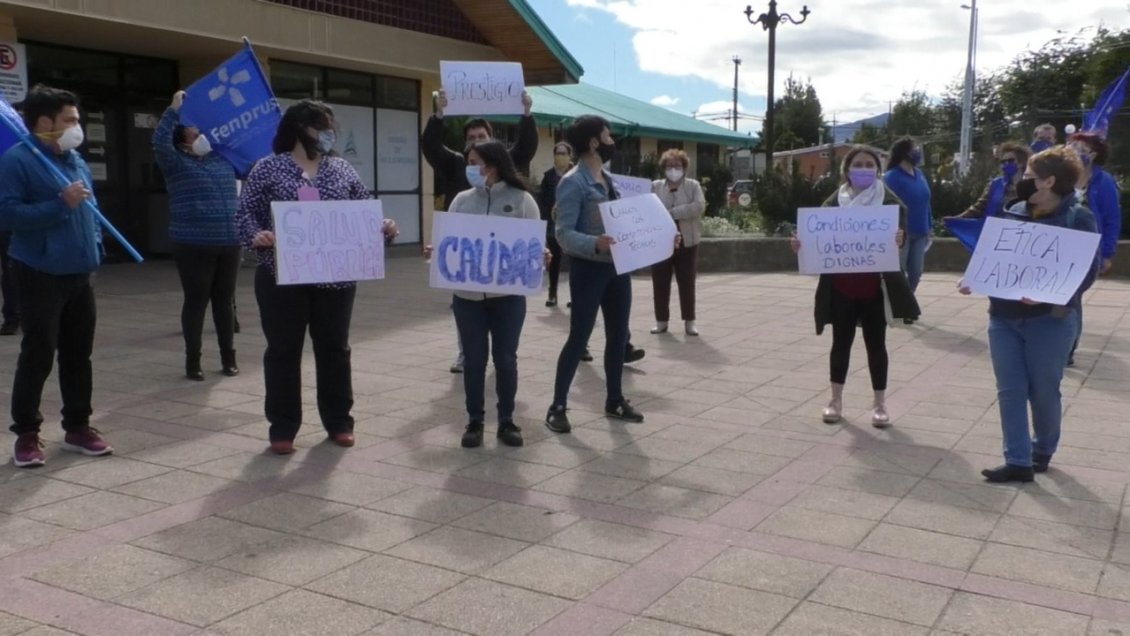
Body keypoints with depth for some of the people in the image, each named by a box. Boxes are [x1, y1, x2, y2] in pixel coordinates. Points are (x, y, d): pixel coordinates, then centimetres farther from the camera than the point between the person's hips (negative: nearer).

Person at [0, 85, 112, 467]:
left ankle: (78, 428, 22)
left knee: (78, 354, 12)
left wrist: (95, 249, 9)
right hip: (40, 275, -7)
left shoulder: (77, 161, 13)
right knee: (38, 355, -2)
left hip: (79, 275, 7)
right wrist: (61, 204, -22)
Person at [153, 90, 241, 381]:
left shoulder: (224, 158, 13)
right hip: (194, 246, -4)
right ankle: (193, 360, 9)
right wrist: (174, 109, -16)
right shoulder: (177, 163, 0)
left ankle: (228, 356, 18)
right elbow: (159, 142, -17)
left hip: (230, 244, 4)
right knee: (196, 301, 0)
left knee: (225, 300, 10)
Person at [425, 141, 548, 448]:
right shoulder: (462, 200, 6)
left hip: (508, 294, -2)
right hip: (468, 294, 2)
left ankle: (506, 421, 19)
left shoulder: (521, 199, -1)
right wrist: (435, 251, -11)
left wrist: (541, 255, -20)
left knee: (505, 358, 6)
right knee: (474, 359, 6)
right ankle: (474, 422, 18)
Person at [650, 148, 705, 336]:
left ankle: (689, 322, 11)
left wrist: (672, 212, -17)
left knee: (687, 284, 3)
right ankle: (661, 321, 16)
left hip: (686, 242, -1)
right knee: (660, 284, 4)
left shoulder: (693, 186, 4)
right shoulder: (655, 186, 8)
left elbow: (699, 206, -13)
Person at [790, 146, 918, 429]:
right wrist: (802, 244, -19)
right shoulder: (835, 203, 4)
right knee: (841, 341, 10)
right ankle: (836, 399, 21)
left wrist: (898, 238, -37)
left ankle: (879, 403, 16)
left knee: (876, 343, 6)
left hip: (875, 287, -2)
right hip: (841, 287, 2)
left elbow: (900, 233, -13)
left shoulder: (890, 202, -2)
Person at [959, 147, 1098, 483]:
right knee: (1010, 391, 3)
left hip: (1051, 320, -5)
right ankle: (1018, 461, 9)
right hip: (1004, 318, 5)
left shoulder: (1078, 218, -8)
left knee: (1043, 392, 9)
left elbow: (1087, 270, -13)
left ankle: (1042, 451, 31)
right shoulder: (1014, 213, 8)